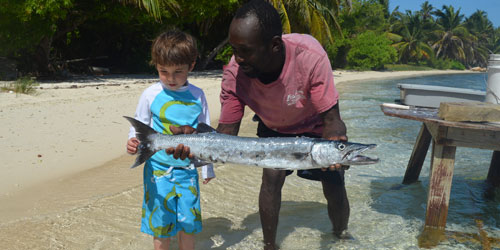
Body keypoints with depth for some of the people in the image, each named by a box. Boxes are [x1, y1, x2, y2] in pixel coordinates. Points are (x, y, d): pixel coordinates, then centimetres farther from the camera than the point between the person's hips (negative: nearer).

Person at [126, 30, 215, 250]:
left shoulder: (197, 95, -1)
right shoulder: (151, 94, -6)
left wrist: (207, 168, 13)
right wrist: (133, 142, -21)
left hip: (188, 169, 1)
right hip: (158, 168, -1)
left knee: (190, 220, 8)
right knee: (161, 222, 7)